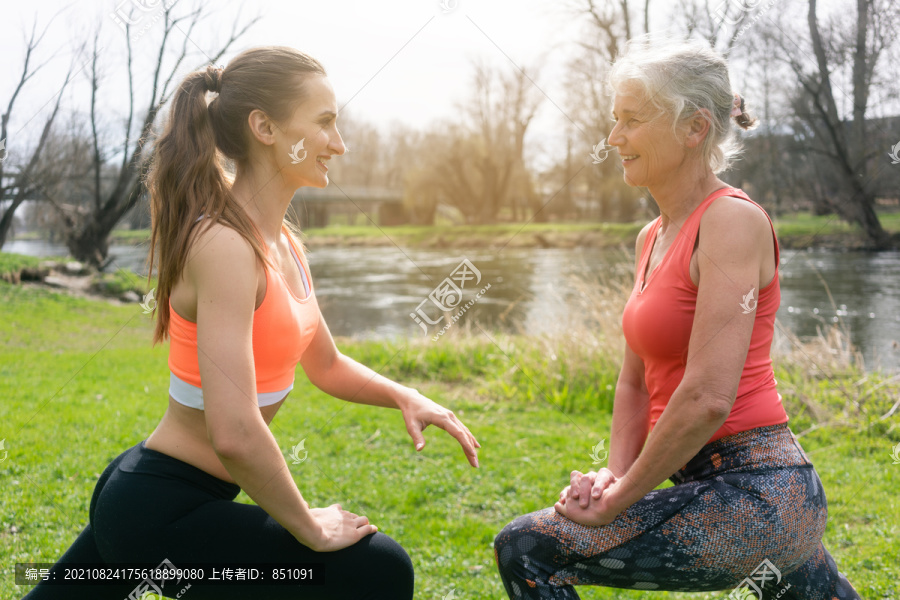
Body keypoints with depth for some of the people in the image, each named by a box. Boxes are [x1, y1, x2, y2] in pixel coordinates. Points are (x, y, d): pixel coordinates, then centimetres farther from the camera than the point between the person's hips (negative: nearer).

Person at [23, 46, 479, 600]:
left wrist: (403, 396, 1)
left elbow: (326, 365, 19)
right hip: (158, 515, -9)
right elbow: (234, 434, -32)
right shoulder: (225, 244, -24)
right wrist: (309, 528, -18)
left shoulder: (282, 243, 6)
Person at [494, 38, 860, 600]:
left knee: (526, 550, -12)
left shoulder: (732, 219, -15)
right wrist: (617, 476, -1)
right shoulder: (654, 237, 12)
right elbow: (636, 380, 15)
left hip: (754, 493, -9)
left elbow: (708, 397, -23)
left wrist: (617, 502, -14)